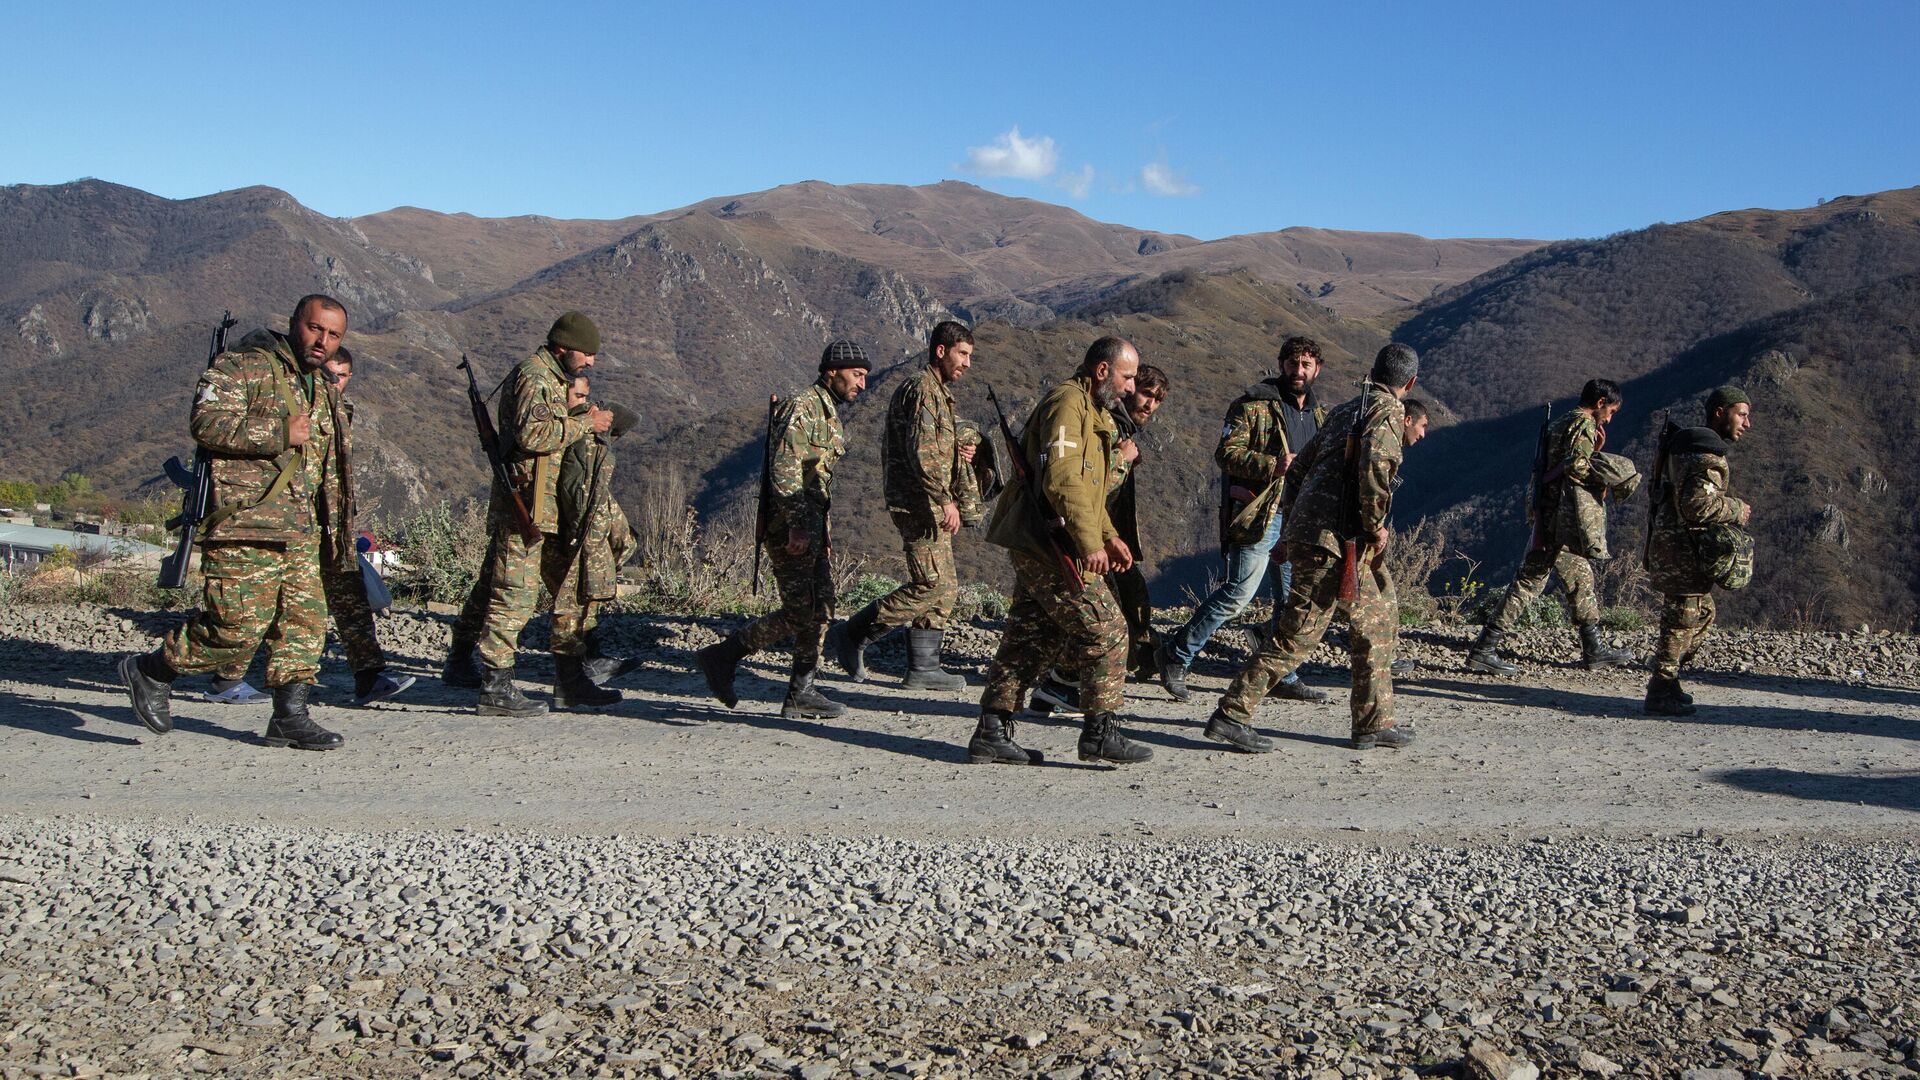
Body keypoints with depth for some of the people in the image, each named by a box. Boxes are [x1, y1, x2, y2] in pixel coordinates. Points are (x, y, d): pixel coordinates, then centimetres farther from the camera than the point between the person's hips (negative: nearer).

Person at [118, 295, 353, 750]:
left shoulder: (324, 389, 21)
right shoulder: (243, 367, -6)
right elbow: (207, 423, -20)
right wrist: (280, 434, -18)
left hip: (299, 532, 8)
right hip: (243, 526, -8)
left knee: (305, 622, 3)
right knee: (239, 624, -10)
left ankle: (289, 716, 10)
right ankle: (151, 671, 10)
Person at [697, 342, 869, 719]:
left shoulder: (829, 412, 19)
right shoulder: (803, 407, -13)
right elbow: (784, 469, -22)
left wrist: (822, 527, 22)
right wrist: (798, 527, -25)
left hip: (810, 524, 10)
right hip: (790, 526, -10)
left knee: (820, 609, 9)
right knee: (800, 613, -9)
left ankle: (800, 694, 14)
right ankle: (722, 657, 1)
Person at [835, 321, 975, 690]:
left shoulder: (938, 393, 21)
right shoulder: (922, 389, -12)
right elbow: (921, 451, -22)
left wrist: (956, 453, 9)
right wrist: (946, 499, -26)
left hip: (929, 505, 11)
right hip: (918, 503, -11)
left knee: (945, 587, 10)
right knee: (931, 584, -13)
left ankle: (923, 667, 14)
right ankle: (853, 638, -5)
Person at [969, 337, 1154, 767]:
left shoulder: (1091, 411, 22)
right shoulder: (1067, 404, -12)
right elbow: (1062, 480, -23)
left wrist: (1109, 535, 20)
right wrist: (1091, 543, -24)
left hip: (1035, 546, 11)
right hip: (1050, 542, -11)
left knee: (1030, 639, 11)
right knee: (1105, 629, -6)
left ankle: (991, 733, 14)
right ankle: (1100, 732, 1)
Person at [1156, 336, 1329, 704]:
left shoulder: (1317, 414, 16)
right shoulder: (1254, 405, -7)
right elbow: (1227, 453, -15)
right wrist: (1271, 464, -28)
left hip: (1299, 520, 7)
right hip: (1259, 516, -7)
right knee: (1240, 591, -9)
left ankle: (1283, 677, 21)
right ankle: (1176, 655, 2)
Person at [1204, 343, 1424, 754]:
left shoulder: (1343, 412, 21)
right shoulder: (1388, 412, -4)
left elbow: (1297, 469, 22)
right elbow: (1374, 462, -24)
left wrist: (1292, 530, 25)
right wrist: (1376, 526, -13)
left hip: (1306, 531, 9)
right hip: (1336, 539, -9)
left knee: (1377, 621, 17)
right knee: (1299, 632, -7)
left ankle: (1374, 723, 21)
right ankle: (1231, 715, -7)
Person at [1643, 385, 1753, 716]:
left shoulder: (1687, 445, 16)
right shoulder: (1708, 455, -18)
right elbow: (1699, 504, -28)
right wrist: (1738, 512, -12)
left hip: (1669, 543, 11)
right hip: (1683, 548, -11)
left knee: (1702, 614, 20)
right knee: (1684, 619, -5)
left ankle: (1666, 684, 26)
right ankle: (1660, 693, 1)